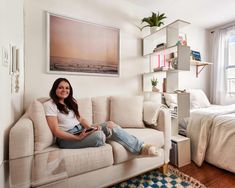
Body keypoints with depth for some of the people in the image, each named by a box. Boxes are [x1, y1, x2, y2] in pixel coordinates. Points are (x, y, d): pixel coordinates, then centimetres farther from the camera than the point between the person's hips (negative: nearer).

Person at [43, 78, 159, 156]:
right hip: (67, 138, -6)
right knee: (99, 135, -34)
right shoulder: (49, 105, -7)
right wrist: (78, 138, -25)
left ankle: (141, 147, -13)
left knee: (110, 124, -16)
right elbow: (56, 132, -14)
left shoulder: (70, 102, 16)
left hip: (81, 130, 7)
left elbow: (80, 119, 11)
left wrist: (91, 127, -10)